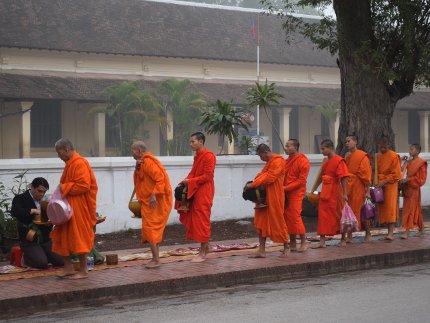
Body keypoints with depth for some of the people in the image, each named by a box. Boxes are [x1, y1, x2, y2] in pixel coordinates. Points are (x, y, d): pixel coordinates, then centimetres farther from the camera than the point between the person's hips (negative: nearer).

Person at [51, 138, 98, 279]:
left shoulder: (79, 163, -17)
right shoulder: (70, 163, 15)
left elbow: (83, 185, -24)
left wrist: (64, 188, -17)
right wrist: (63, 188, 5)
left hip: (78, 208, -10)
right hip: (69, 207, 10)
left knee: (78, 238, -4)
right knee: (64, 237, 10)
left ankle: (83, 271, 5)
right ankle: (68, 268, 16)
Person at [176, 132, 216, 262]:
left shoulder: (209, 156, -14)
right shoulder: (197, 156, 14)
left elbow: (207, 176, -18)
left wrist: (190, 181, -17)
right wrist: (186, 181, 0)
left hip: (204, 192, -9)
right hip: (195, 192, 9)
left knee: (202, 221, -4)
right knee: (194, 219, 11)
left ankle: (203, 254, 2)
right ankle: (205, 246, 24)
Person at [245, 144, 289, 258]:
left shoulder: (277, 161, -13)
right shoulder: (269, 162, 19)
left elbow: (269, 177, -20)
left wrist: (253, 184, -21)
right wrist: (254, 183, -1)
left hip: (274, 196, -9)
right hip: (265, 196, 9)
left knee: (277, 221, 0)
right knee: (261, 222, 4)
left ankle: (286, 247, 15)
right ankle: (261, 250, 4)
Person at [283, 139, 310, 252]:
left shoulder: (303, 161, -10)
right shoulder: (287, 161, 15)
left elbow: (301, 180, -14)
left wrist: (286, 188, -18)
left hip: (296, 193, -8)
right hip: (286, 193, 8)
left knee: (295, 217, -10)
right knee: (288, 217, 6)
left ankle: (303, 242, 0)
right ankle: (292, 244, 12)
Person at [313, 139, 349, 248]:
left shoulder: (339, 161, -12)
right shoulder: (326, 162, 12)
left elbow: (343, 178, -16)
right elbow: (321, 177, 20)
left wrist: (344, 194, -19)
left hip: (335, 193, -7)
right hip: (325, 193, 7)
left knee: (339, 216, 5)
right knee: (323, 216, 3)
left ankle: (343, 240, 18)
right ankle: (322, 241, 5)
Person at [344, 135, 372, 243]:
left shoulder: (362, 156, -7)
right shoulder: (347, 156, 13)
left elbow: (366, 173, -10)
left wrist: (367, 190, -13)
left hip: (358, 187, -6)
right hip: (348, 187, 6)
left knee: (360, 211, -2)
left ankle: (368, 233, 12)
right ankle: (349, 235, 9)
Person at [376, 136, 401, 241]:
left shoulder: (394, 156, -6)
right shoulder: (378, 157, 12)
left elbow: (396, 174, -10)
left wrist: (384, 181, -18)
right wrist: (377, 181, 1)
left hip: (390, 185, -6)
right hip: (380, 185, 6)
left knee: (390, 208, -13)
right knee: (383, 209, 4)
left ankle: (391, 233, -17)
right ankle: (389, 233, 8)